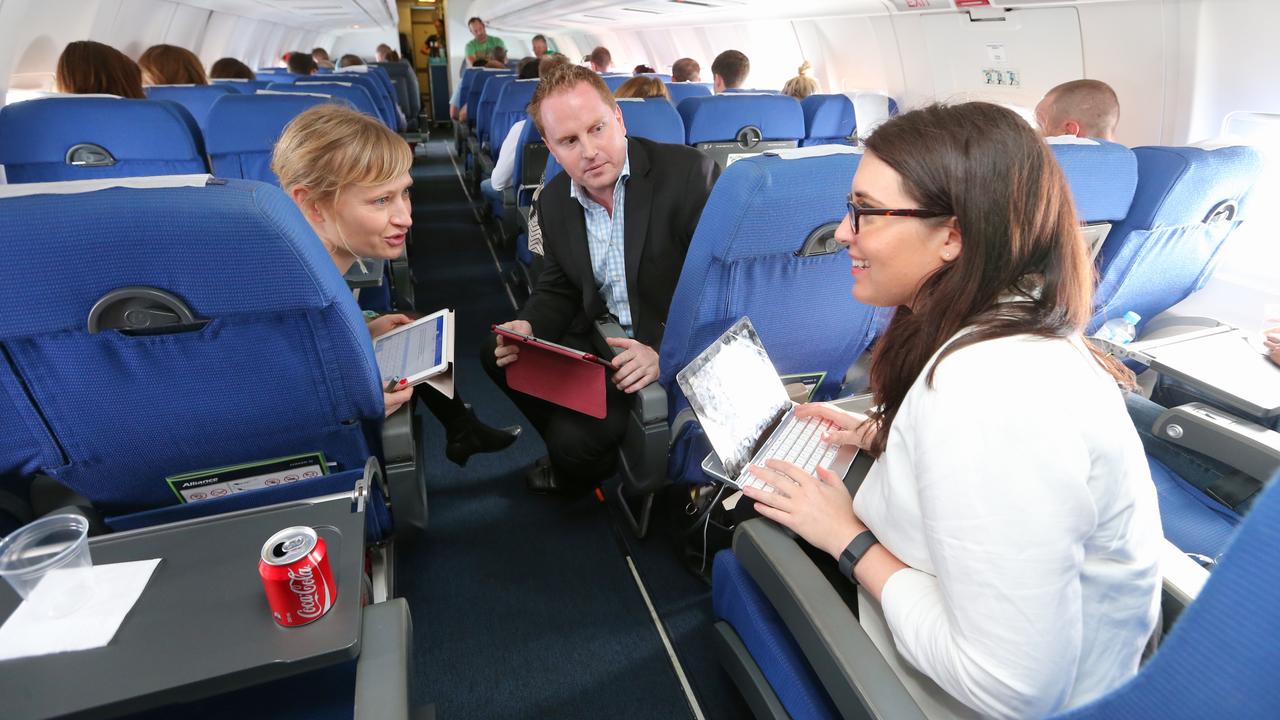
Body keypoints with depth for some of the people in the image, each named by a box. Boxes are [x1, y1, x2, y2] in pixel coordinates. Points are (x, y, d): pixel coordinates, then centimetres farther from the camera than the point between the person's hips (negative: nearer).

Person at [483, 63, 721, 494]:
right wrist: (528, 327, -9)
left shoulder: (690, 174, -19)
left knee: (574, 438, -19)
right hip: (603, 340, 7)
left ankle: (581, 472, 21)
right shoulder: (553, 201, 2)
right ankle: (571, 455, 25)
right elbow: (557, 289, 12)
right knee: (499, 355, 7)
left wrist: (666, 352, -31)